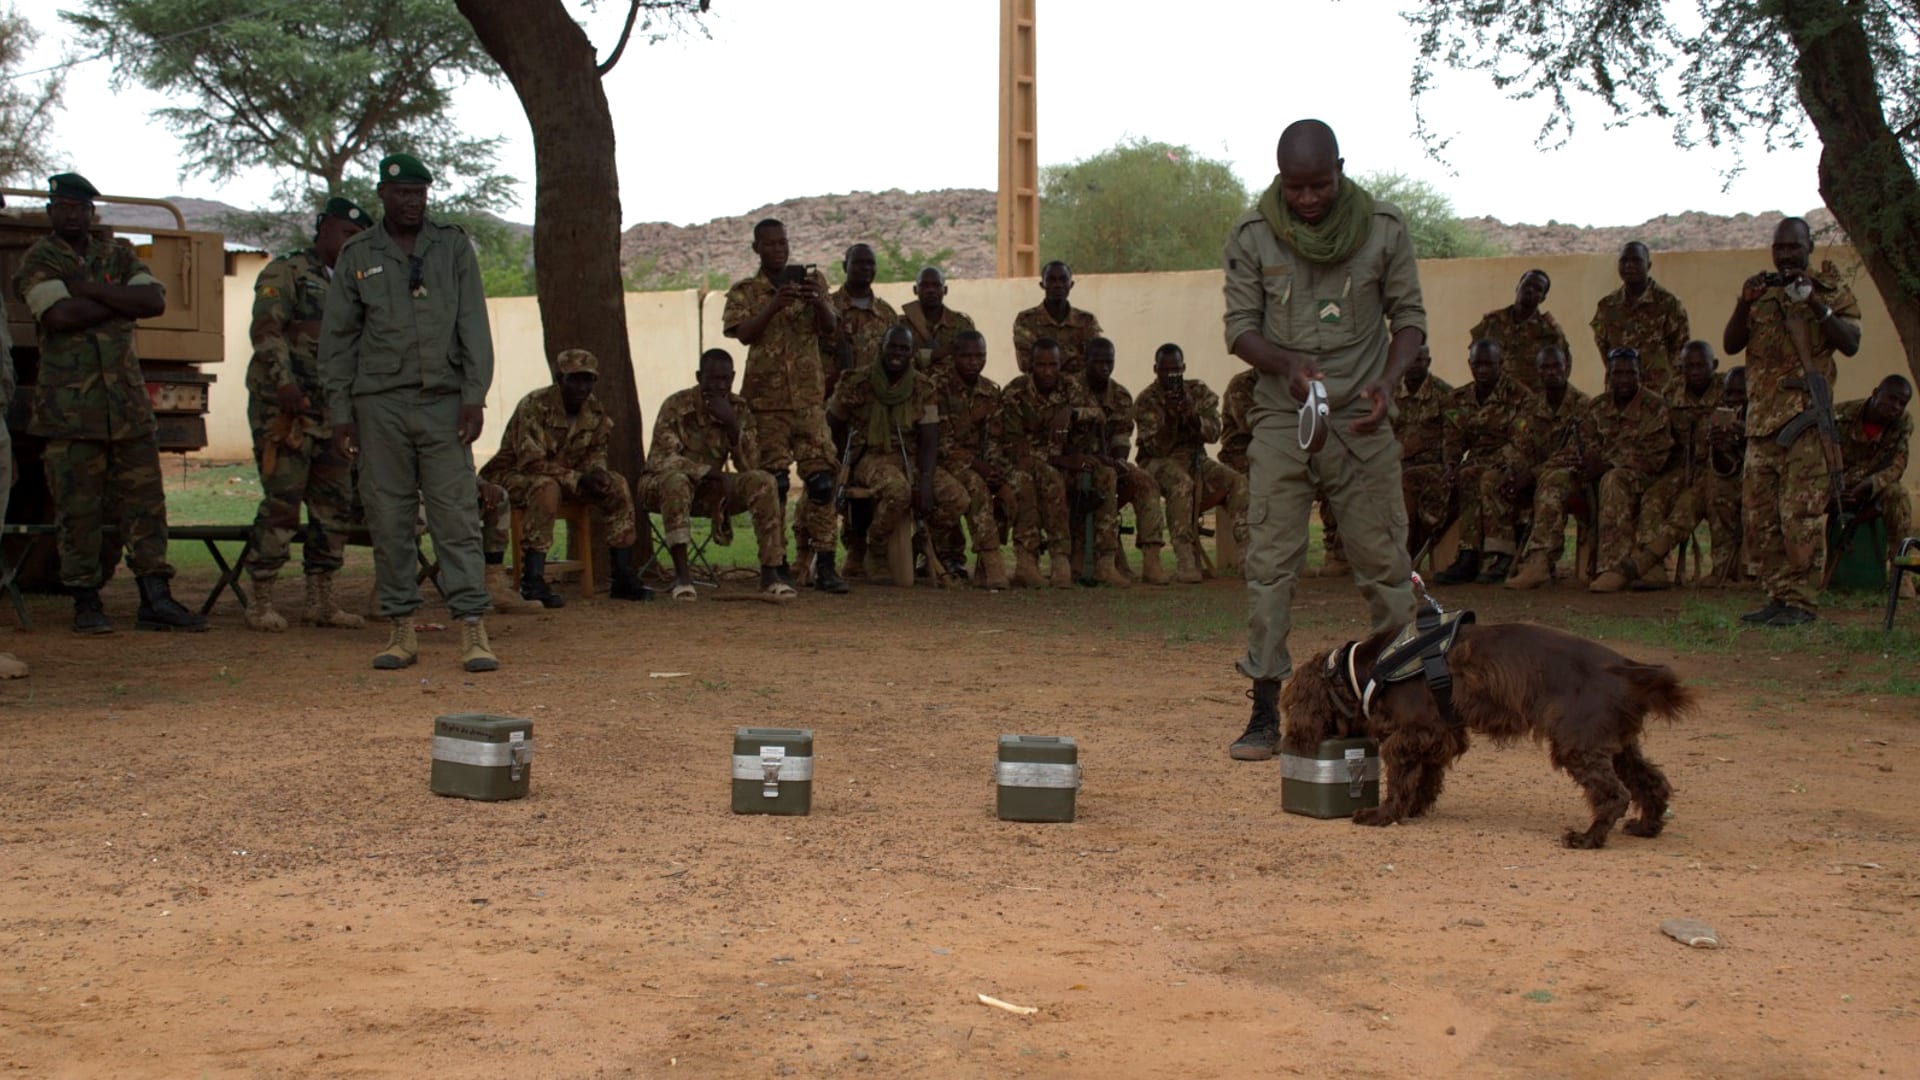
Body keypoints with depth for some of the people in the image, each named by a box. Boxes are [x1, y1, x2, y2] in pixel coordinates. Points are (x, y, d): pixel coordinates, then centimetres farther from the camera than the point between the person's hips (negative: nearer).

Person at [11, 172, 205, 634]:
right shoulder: (39, 260, 3)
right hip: (69, 408, -4)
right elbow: (60, 315, -15)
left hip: (128, 402, 4)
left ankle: (155, 600, 2)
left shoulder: (118, 254, 15)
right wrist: (121, 302, -5)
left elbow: (155, 301, -2)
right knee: (78, 509, -2)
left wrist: (92, 290, -9)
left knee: (145, 501, 1)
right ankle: (85, 603, 6)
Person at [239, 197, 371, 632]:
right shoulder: (284, 273, -2)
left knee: (336, 506, 6)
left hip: (331, 412, 8)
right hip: (284, 408, -8)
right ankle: (261, 601, -2)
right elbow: (265, 330, -14)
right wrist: (283, 381, -27)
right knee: (282, 502, -8)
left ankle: (320, 600, 12)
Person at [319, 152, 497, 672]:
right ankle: (401, 630, 10)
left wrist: (474, 396, -5)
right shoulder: (357, 256, 10)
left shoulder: (454, 247, 9)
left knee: (457, 516, -6)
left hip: (444, 400, -1)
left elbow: (474, 326, 4)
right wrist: (340, 413, 3)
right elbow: (337, 338, 10)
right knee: (389, 519, 2)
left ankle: (473, 631, -8)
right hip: (380, 402, 1)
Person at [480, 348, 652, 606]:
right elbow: (531, 462, -28)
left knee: (618, 485, -10)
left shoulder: (594, 411, -3)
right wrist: (580, 480, -32)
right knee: (547, 488, -40)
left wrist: (597, 472, -19)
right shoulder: (535, 406, -24)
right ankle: (532, 582, -38)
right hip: (512, 475, -7)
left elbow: (596, 452, 7)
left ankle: (623, 578, -6)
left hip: (566, 476, 7)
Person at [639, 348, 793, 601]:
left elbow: (750, 466, -11)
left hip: (710, 487, 4)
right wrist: (710, 472, -35)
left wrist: (732, 424, -25)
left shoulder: (739, 409, -4)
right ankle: (682, 573, -37)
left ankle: (770, 574, -24)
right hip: (663, 485, -4)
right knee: (677, 481, -39)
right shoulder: (677, 405, -17)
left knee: (763, 481, -20)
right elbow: (661, 459, -25)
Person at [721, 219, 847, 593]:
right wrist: (775, 305, -23)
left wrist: (818, 302, -21)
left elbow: (831, 328, -1)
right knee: (773, 483, -1)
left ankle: (824, 565, -6)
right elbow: (744, 333, -9)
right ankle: (777, 565, 7)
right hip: (767, 399, -1)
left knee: (821, 478, -7)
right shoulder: (744, 292, 7)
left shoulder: (811, 281, 11)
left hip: (809, 397, 1)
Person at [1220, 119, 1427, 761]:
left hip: (1361, 420, 0)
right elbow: (1240, 327, -1)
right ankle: (1265, 712, 0)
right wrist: (1287, 363, -20)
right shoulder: (1251, 237, -3)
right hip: (1281, 419, 0)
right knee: (1270, 561, -4)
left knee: (1383, 561, 2)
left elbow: (1408, 315, 4)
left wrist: (1388, 380, -14)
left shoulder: (1383, 228, -2)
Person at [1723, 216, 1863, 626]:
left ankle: (1802, 601, -8)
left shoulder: (1832, 291, 5)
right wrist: (1744, 304, -7)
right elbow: (1730, 346, 8)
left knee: (1801, 514, -10)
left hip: (1806, 418, -5)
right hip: (1761, 418, 5)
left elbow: (1851, 344, -8)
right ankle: (1778, 596, 12)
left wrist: (1815, 304, -17)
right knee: (1761, 517, 5)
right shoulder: (1761, 293, 17)